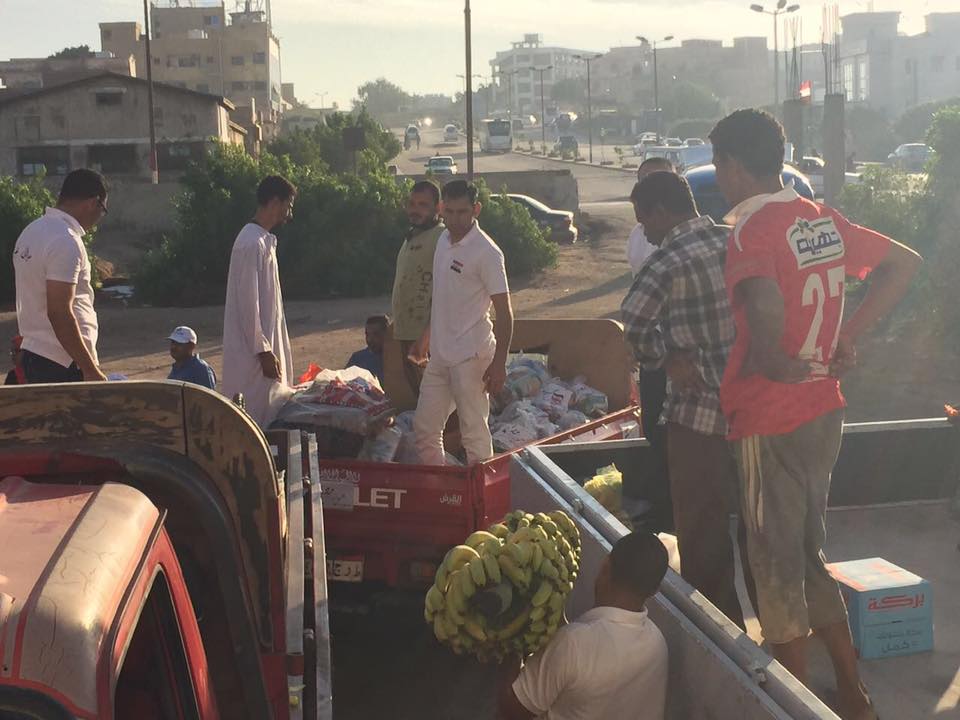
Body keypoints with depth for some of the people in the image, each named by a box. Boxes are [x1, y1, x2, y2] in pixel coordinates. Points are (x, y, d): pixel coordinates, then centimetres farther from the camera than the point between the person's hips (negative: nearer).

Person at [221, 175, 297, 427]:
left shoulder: (265, 241, 14)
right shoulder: (251, 243, -18)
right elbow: (248, 303, -20)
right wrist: (263, 350, -19)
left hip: (265, 343, 10)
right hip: (253, 350, -10)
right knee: (256, 416, -5)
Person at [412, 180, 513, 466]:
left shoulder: (486, 252, -15)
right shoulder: (444, 240, 9)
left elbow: (504, 311, -15)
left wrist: (499, 364, -19)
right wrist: (426, 337, 24)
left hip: (470, 356, -8)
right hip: (440, 354, 8)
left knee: (474, 432, 0)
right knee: (424, 428, 13)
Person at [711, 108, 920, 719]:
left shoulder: (751, 231, -18)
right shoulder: (824, 220, 6)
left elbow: (764, 300, -39)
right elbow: (906, 262, 14)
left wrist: (769, 356, -19)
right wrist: (849, 335, 8)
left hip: (771, 421, -8)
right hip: (824, 410, 8)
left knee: (778, 562, 6)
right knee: (808, 553, 20)